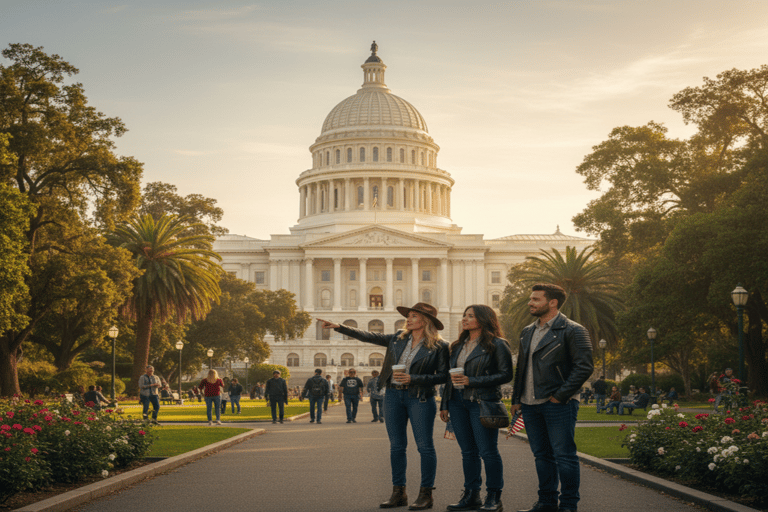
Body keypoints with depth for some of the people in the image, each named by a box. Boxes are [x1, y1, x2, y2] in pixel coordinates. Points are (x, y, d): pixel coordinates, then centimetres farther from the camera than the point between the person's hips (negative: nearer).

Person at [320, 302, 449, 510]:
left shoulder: (439, 347, -5)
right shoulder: (398, 338, 10)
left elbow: (443, 376, -8)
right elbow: (368, 336, 13)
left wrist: (413, 378, -16)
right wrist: (340, 327, 9)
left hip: (420, 398, -5)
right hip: (393, 394, 5)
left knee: (425, 446, -4)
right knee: (396, 446, 7)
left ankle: (426, 494, 3)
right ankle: (398, 493, 13)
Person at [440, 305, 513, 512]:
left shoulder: (497, 345, -5)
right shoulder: (458, 346, 16)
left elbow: (506, 375, -11)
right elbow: (450, 376, 19)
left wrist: (471, 381, -16)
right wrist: (445, 404, 14)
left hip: (482, 402, -6)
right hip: (457, 402, 6)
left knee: (488, 451, -5)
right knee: (468, 451, 9)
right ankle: (471, 495, 15)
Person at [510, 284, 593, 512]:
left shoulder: (572, 331, -7)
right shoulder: (527, 332, 17)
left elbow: (584, 367, -12)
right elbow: (521, 367, 24)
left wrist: (560, 395, -15)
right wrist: (516, 398, 15)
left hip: (558, 404, -7)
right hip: (530, 405, 7)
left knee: (564, 455, -4)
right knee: (542, 455, 12)